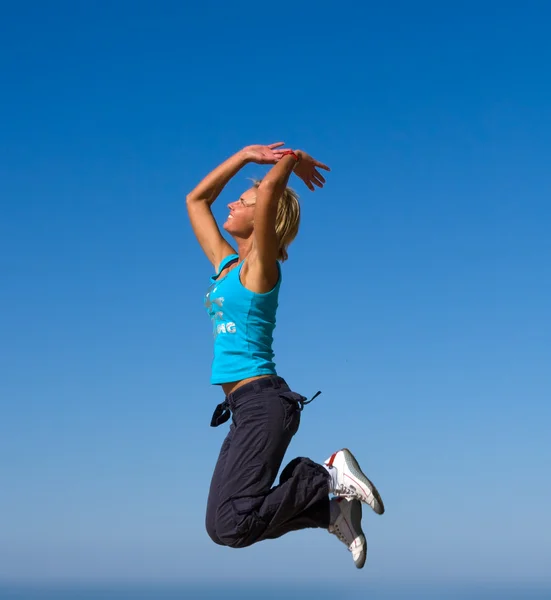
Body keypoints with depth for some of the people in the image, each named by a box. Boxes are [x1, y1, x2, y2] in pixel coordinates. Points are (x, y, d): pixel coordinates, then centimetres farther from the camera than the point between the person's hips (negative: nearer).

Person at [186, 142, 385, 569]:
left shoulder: (261, 266, -6)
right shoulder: (225, 263, 15)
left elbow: (269, 190, -20)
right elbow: (196, 199, 25)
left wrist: (292, 160, 0)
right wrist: (246, 154, 20)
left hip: (263, 403, -9)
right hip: (247, 408, 9)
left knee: (229, 526, -18)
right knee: (222, 521, 8)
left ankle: (328, 476, -6)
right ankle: (330, 509, 11)